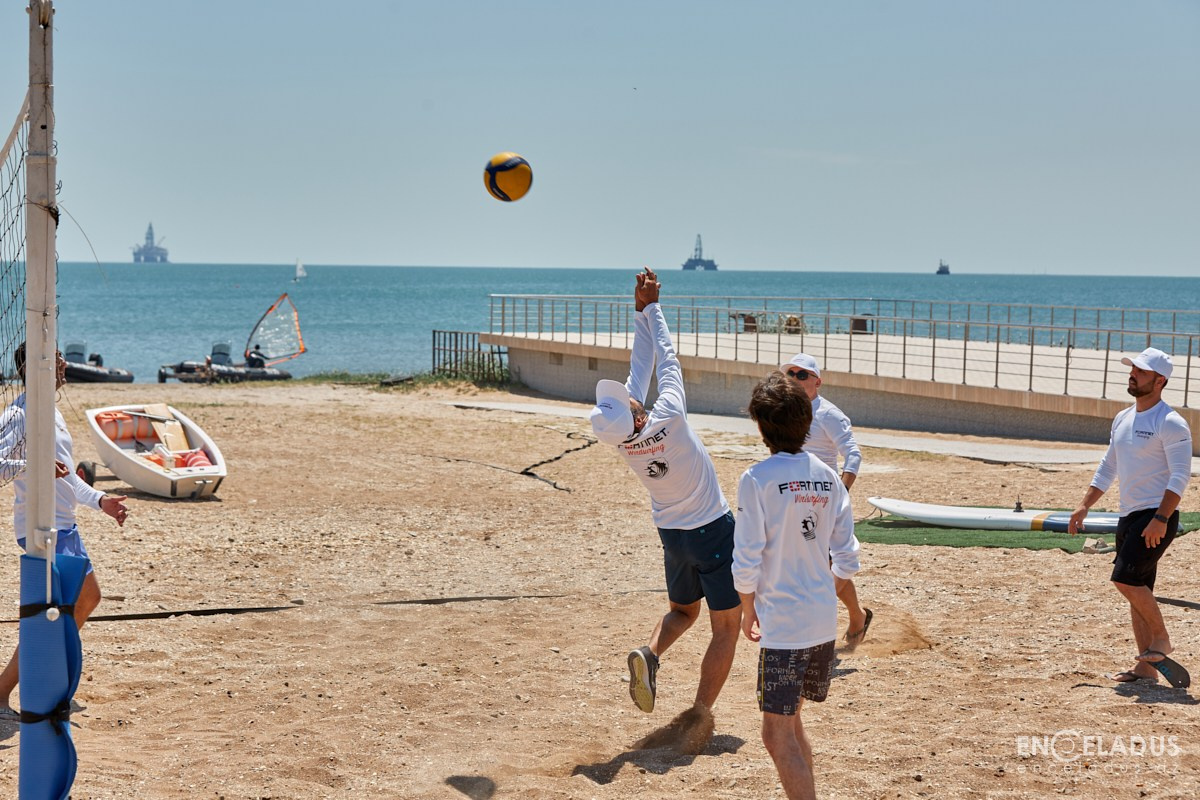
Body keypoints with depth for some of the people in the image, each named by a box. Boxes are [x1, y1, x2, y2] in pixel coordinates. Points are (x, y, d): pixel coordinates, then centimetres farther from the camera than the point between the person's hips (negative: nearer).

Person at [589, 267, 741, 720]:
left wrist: (641, 311, 3)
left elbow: (640, 367, -1)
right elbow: (667, 358, -12)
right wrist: (651, 307, -3)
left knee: (681, 610, 27)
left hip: (671, 534, 6)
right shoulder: (668, 418, -27)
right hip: (714, 532, -6)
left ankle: (650, 653, -3)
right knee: (725, 628, 3)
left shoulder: (618, 438, -12)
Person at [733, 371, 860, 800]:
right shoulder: (828, 478, 3)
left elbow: (747, 563, -13)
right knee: (791, 724, 22)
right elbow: (846, 560, 5)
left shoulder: (757, 479, -14)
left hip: (782, 622, -7)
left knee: (778, 736, -2)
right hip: (824, 620, 7)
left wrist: (748, 611, 2)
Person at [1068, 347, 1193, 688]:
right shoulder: (1122, 419, 14)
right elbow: (1107, 469, 22)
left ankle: (1161, 639, 0)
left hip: (1157, 518, -8)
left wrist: (1161, 519, -25)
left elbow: (1180, 475, -18)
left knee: (1126, 578, -17)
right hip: (1129, 517, 8)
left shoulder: (1170, 423, -12)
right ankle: (1146, 666, 12)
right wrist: (1084, 506, 14)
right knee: (1136, 588, 8)